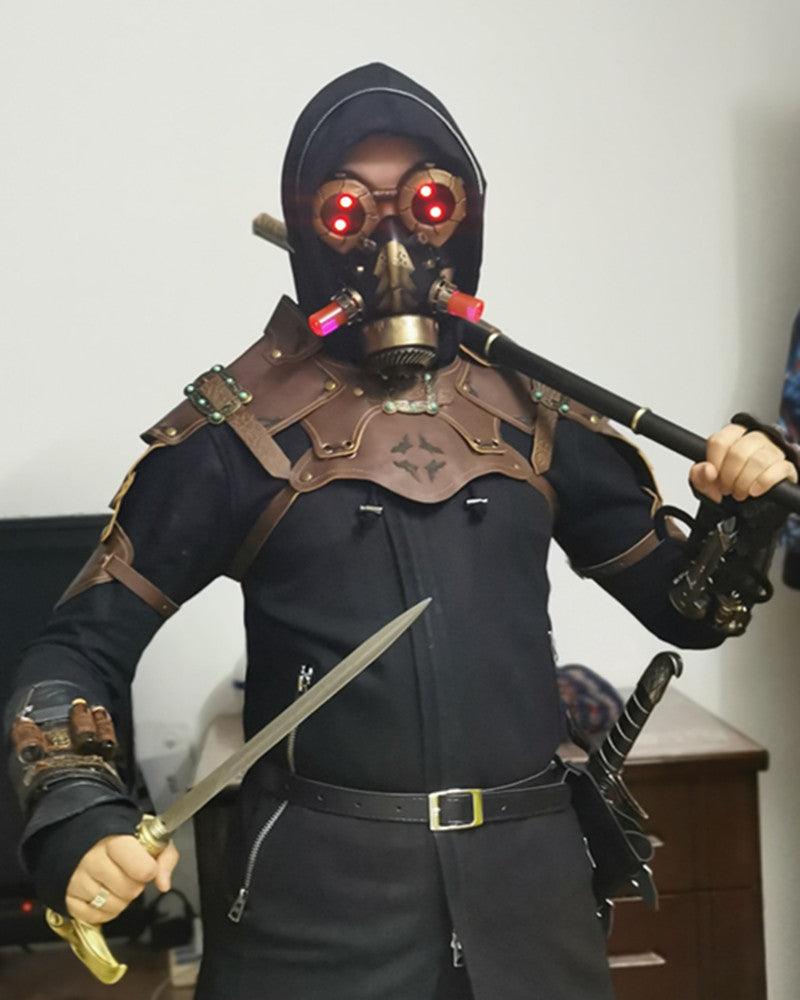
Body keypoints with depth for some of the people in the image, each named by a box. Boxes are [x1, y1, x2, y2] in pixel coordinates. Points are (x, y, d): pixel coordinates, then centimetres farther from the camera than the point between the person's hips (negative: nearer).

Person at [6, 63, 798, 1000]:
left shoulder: (536, 415, 5)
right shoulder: (238, 427, -3)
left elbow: (686, 608, 13)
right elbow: (80, 646, -2)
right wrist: (77, 820, -18)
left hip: (531, 884, 3)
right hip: (318, 898, -3)